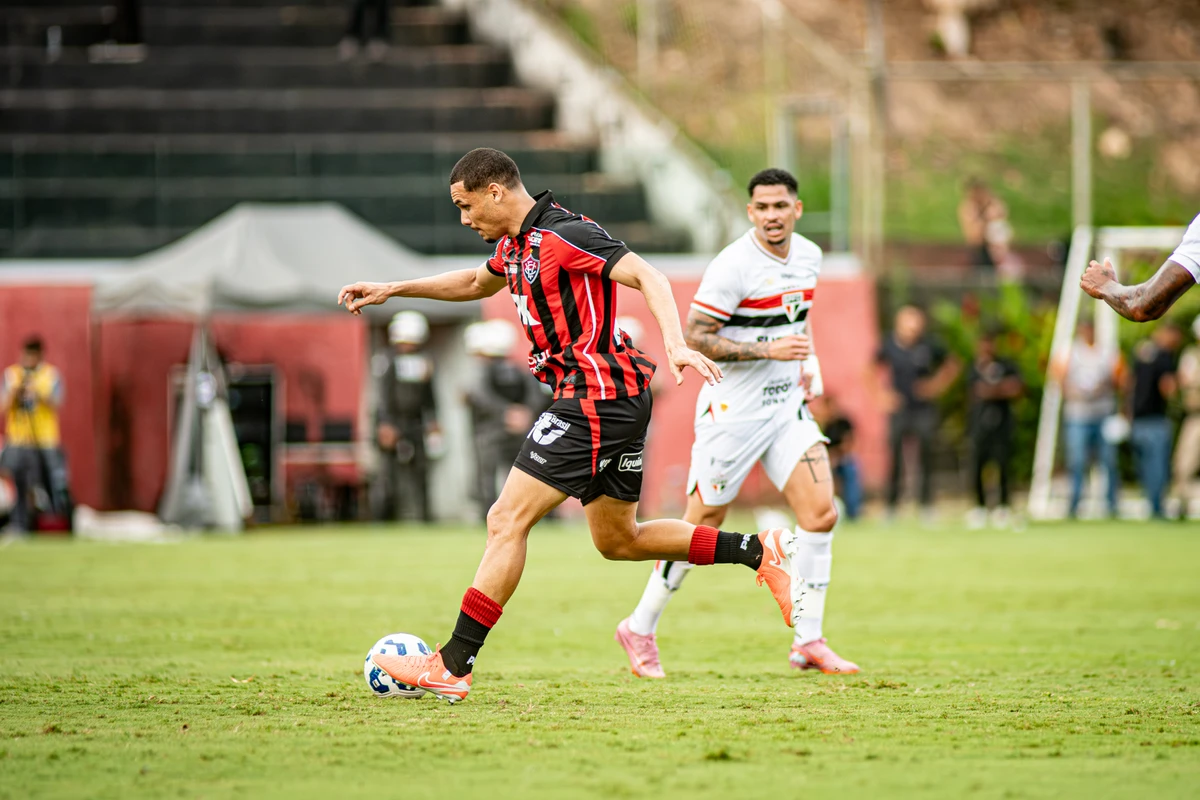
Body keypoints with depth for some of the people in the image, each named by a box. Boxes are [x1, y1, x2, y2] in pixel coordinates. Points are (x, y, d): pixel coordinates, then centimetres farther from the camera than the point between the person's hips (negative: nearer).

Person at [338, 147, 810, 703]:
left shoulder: (563, 235, -16)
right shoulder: (515, 244, 14)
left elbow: (647, 277, -23)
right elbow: (476, 283, 36)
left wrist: (675, 345, -36)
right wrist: (391, 290, 33)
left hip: (595, 398, -10)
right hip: (617, 402, 10)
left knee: (507, 521, -10)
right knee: (617, 541, 17)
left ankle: (453, 667, -10)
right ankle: (761, 551, 16)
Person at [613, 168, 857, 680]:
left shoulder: (809, 256, 7)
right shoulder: (732, 267, -18)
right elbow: (695, 338, -18)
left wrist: (806, 359, 12)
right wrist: (770, 350, -23)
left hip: (787, 407, 6)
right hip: (732, 411, -6)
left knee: (821, 512, -8)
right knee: (703, 525, 2)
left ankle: (808, 642, -1)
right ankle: (640, 629, 19)